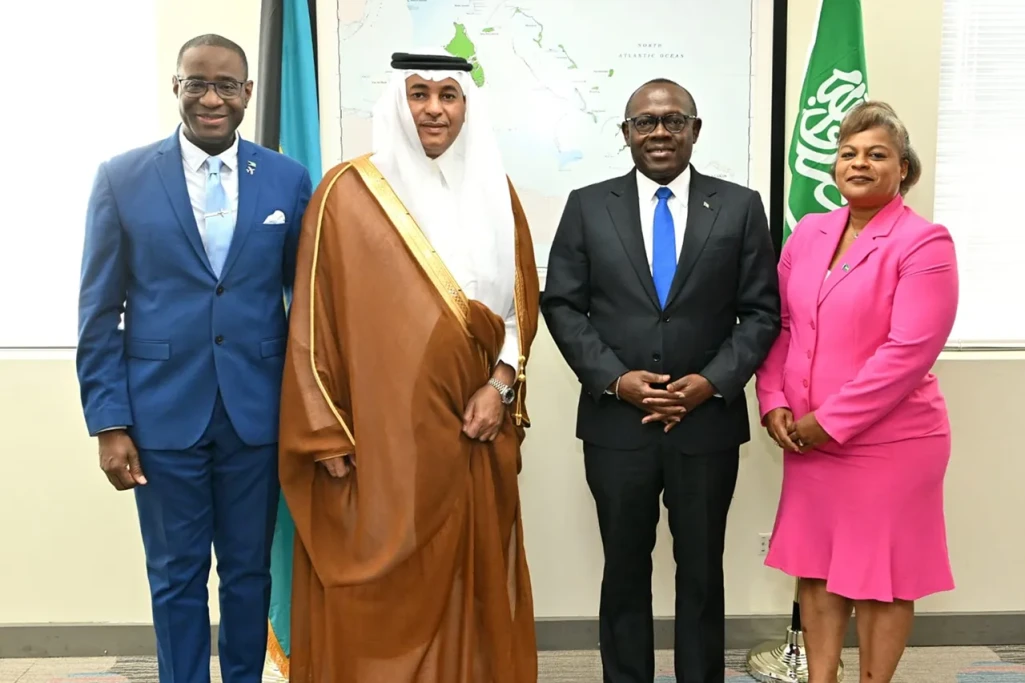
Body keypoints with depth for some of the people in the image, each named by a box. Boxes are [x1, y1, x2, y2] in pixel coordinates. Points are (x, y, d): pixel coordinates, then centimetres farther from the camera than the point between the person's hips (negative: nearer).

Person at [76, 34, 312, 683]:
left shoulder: (288, 179, 2)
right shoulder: (121, 178, -1)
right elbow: (100, 311, 0)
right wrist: (108, 421, -5)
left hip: (257, 410, 1)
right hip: (163, 411, -1)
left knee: (249, 570, 13)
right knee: (176, 577, 11)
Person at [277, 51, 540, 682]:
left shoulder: (494, 191, 10)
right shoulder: (348, 193, -4)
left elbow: (521, 302, 13)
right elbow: (314, 321, -5)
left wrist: (501, 384, -2)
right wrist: (327, 436, -8)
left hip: (475, 436, 4)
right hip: (379, 439, -3)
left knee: (472, 587, 11)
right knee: (378, 599, 3)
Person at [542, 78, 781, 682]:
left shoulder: (740, 206, 3)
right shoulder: (588, 206, 3)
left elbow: (762, 312, 1)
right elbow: (562, 306, 0)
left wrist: (713, 381, -12)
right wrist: (614, 379, -12)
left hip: (708, 422, 0)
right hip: (616, 423, 0)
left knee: (702, 572, 13)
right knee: (625, 570, 13)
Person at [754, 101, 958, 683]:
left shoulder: (924, 243, -12)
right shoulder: (809, 232, 7)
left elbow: (909, 351, -19)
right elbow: (780, 322, 9)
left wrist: (830, 422, -18)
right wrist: (775, 403, -4)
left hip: (889, 441, -6)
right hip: (808, 438, 6)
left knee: (881, 572, 8)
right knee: (816, 566, 14)